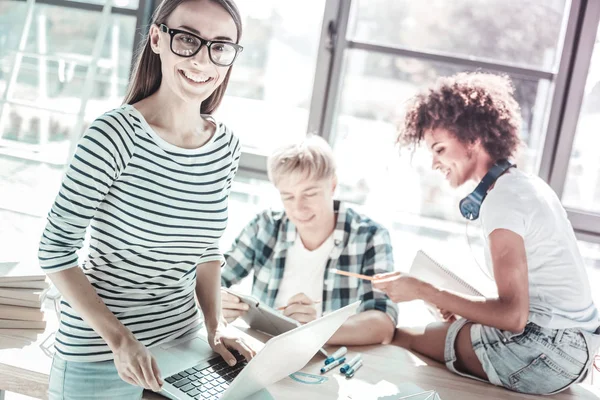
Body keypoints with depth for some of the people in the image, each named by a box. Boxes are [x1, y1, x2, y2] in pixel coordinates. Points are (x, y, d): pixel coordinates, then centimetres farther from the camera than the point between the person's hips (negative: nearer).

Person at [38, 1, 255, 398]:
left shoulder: (227, 147, -3)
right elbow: (56, 248, -13)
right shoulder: (115, 134, -19)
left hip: (182, 344, 5)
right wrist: (119, 339, -19)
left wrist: (216, 325, -2)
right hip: (98, 354, -5)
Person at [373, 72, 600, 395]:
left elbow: (513, 316, -23)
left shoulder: (502, 201, -18)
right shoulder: (527, 184, 10)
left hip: (543, 353, -9)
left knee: (398, 337, -3)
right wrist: (464, 306, 6)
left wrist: (423, 292, -19)